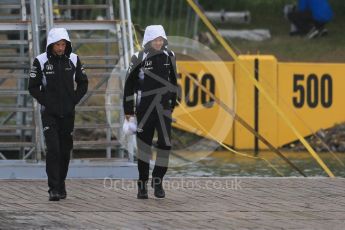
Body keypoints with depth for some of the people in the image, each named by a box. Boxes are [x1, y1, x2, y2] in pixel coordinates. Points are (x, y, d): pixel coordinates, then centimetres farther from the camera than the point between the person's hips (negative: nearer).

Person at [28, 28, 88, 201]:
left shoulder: (73, 60, 1)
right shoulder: (41, 61, -7)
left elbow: (83, 84, 11)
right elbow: (33, 87, 0)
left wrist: (74, 100, 1)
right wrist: (45, 102, -9)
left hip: (68, 114, 3)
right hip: (49, 113, -3)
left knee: (65, 150, 8)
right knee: (53, 149, -13)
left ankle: (61, 183, 24)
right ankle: (54, 189, -15)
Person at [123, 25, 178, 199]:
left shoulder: (169, 57, 4)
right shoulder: (139, 59, -6)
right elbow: (129, 85, -2)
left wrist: (172, 103, 16)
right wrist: (128, 110, -2)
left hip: (164, 108, 2)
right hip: (144, 109, -2)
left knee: (165, 144, -9)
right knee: (144, 145, 3)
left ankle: (158, 181, 6)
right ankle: (142, 184, 12)